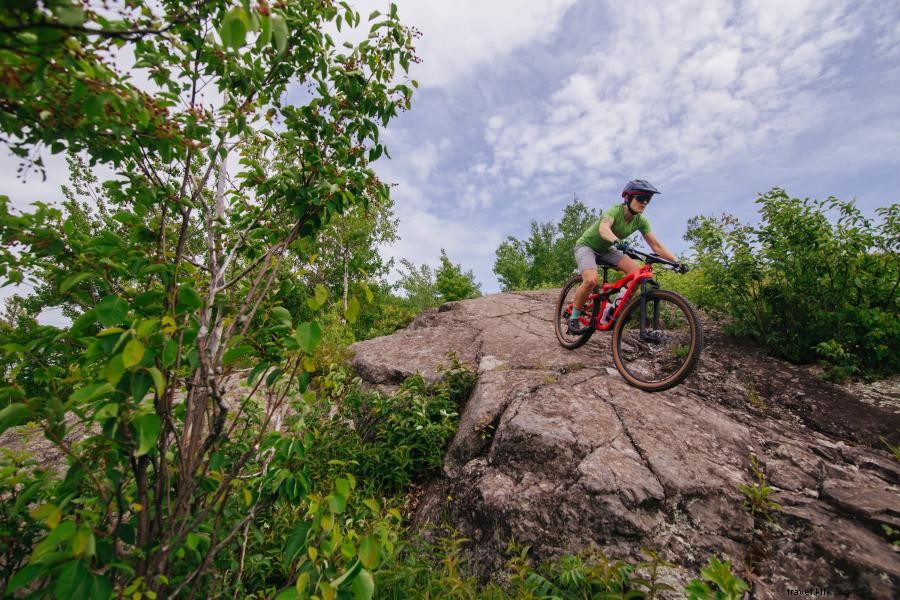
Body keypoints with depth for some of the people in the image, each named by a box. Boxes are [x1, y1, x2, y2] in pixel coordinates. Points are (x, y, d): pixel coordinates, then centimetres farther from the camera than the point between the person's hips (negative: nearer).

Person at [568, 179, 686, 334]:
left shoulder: (640, 221, -9)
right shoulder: (614, 211, -27)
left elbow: (656, 245, -9)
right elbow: (603, 228, -49)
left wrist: (676, 262, -19)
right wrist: (617, 241, -68)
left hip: (605, 249, 6)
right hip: (586, 245, -6)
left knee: (636, 270, -16)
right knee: (591, 280, -31)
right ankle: (574, 318, -12)